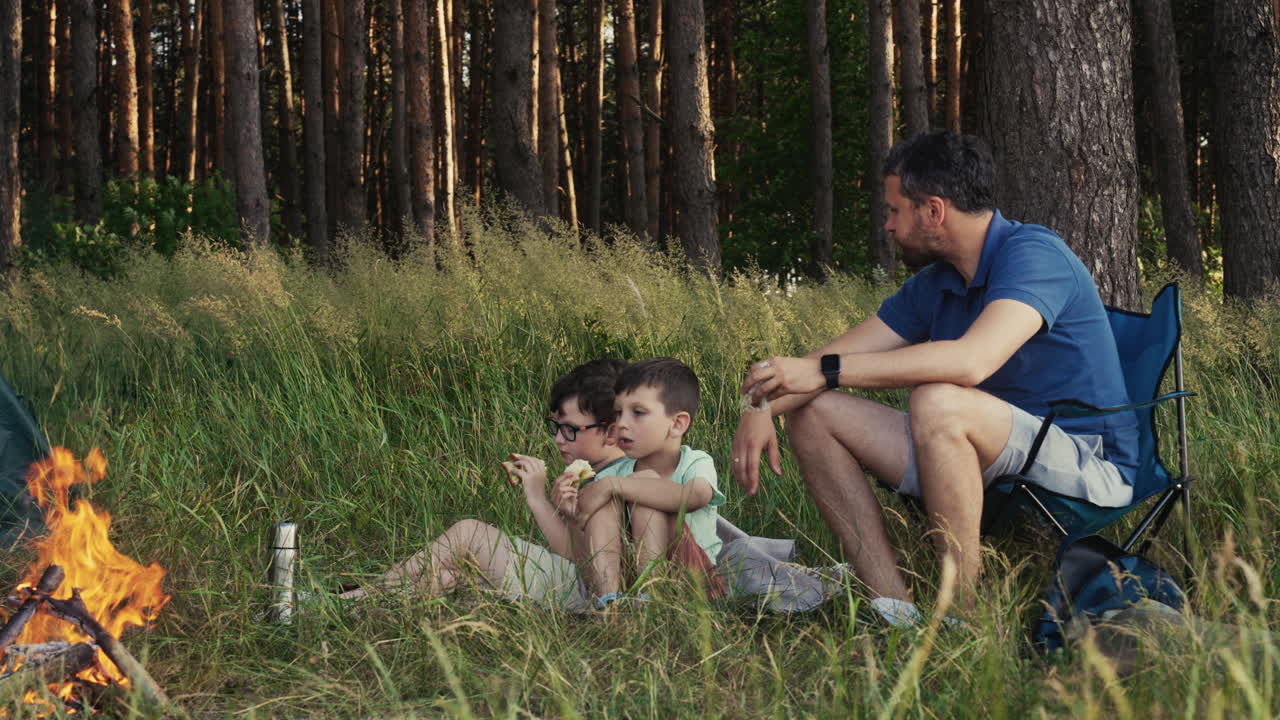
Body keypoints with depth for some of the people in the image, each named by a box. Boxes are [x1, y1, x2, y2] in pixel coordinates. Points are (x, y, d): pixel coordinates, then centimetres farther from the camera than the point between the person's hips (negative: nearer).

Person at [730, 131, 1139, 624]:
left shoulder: (1034, 254, -17)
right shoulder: (934, 285, 9)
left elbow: (972, 361, -34)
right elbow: (840, 354, 9)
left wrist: (824, 372, -34)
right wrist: (763, 408, -12)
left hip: (1088, 462, -9)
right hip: (987, 463, 9)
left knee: (938, 403, -36)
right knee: (810, 412, 0)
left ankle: (963, 617, -24)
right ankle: (895, 613, -12)